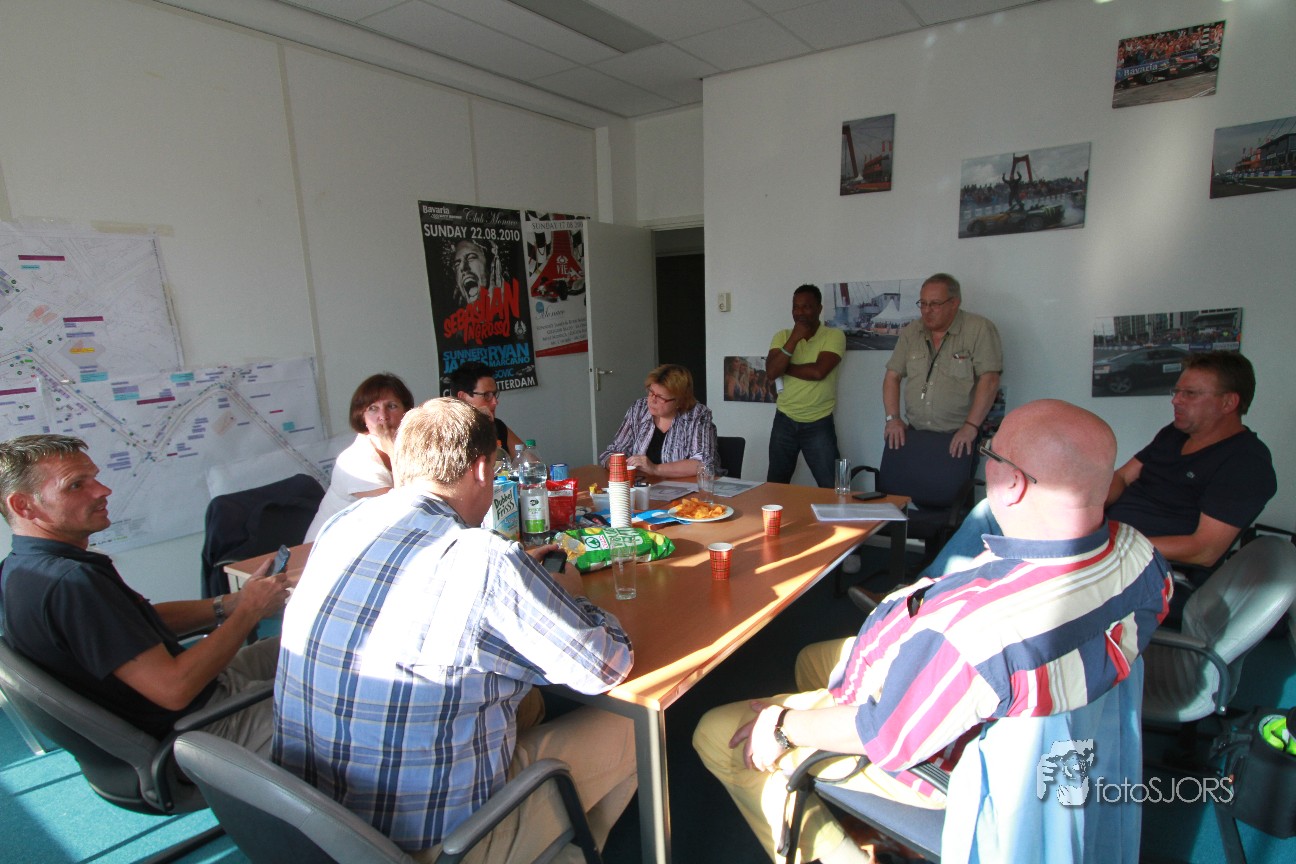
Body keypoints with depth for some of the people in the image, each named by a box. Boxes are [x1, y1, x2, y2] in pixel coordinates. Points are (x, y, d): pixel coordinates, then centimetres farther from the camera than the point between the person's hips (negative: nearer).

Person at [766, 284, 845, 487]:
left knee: (830, 487, 2)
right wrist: (794, 339, -16)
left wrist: (784, 368, -10)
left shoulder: (834, 335, -7)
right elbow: (771, 373, -11)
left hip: (819, 424, -3)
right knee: (776, 485, 14)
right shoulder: (782, 336, 3)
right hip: (784, 422, 4)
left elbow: (819, 371, -22)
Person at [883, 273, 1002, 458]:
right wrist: (893, 418, -3)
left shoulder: (980, 329, -4)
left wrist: (971, 427, -19)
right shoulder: (911, 332, 10)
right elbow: (892, 376, 9)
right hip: (914, 434, 3)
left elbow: (989, 380, -11)